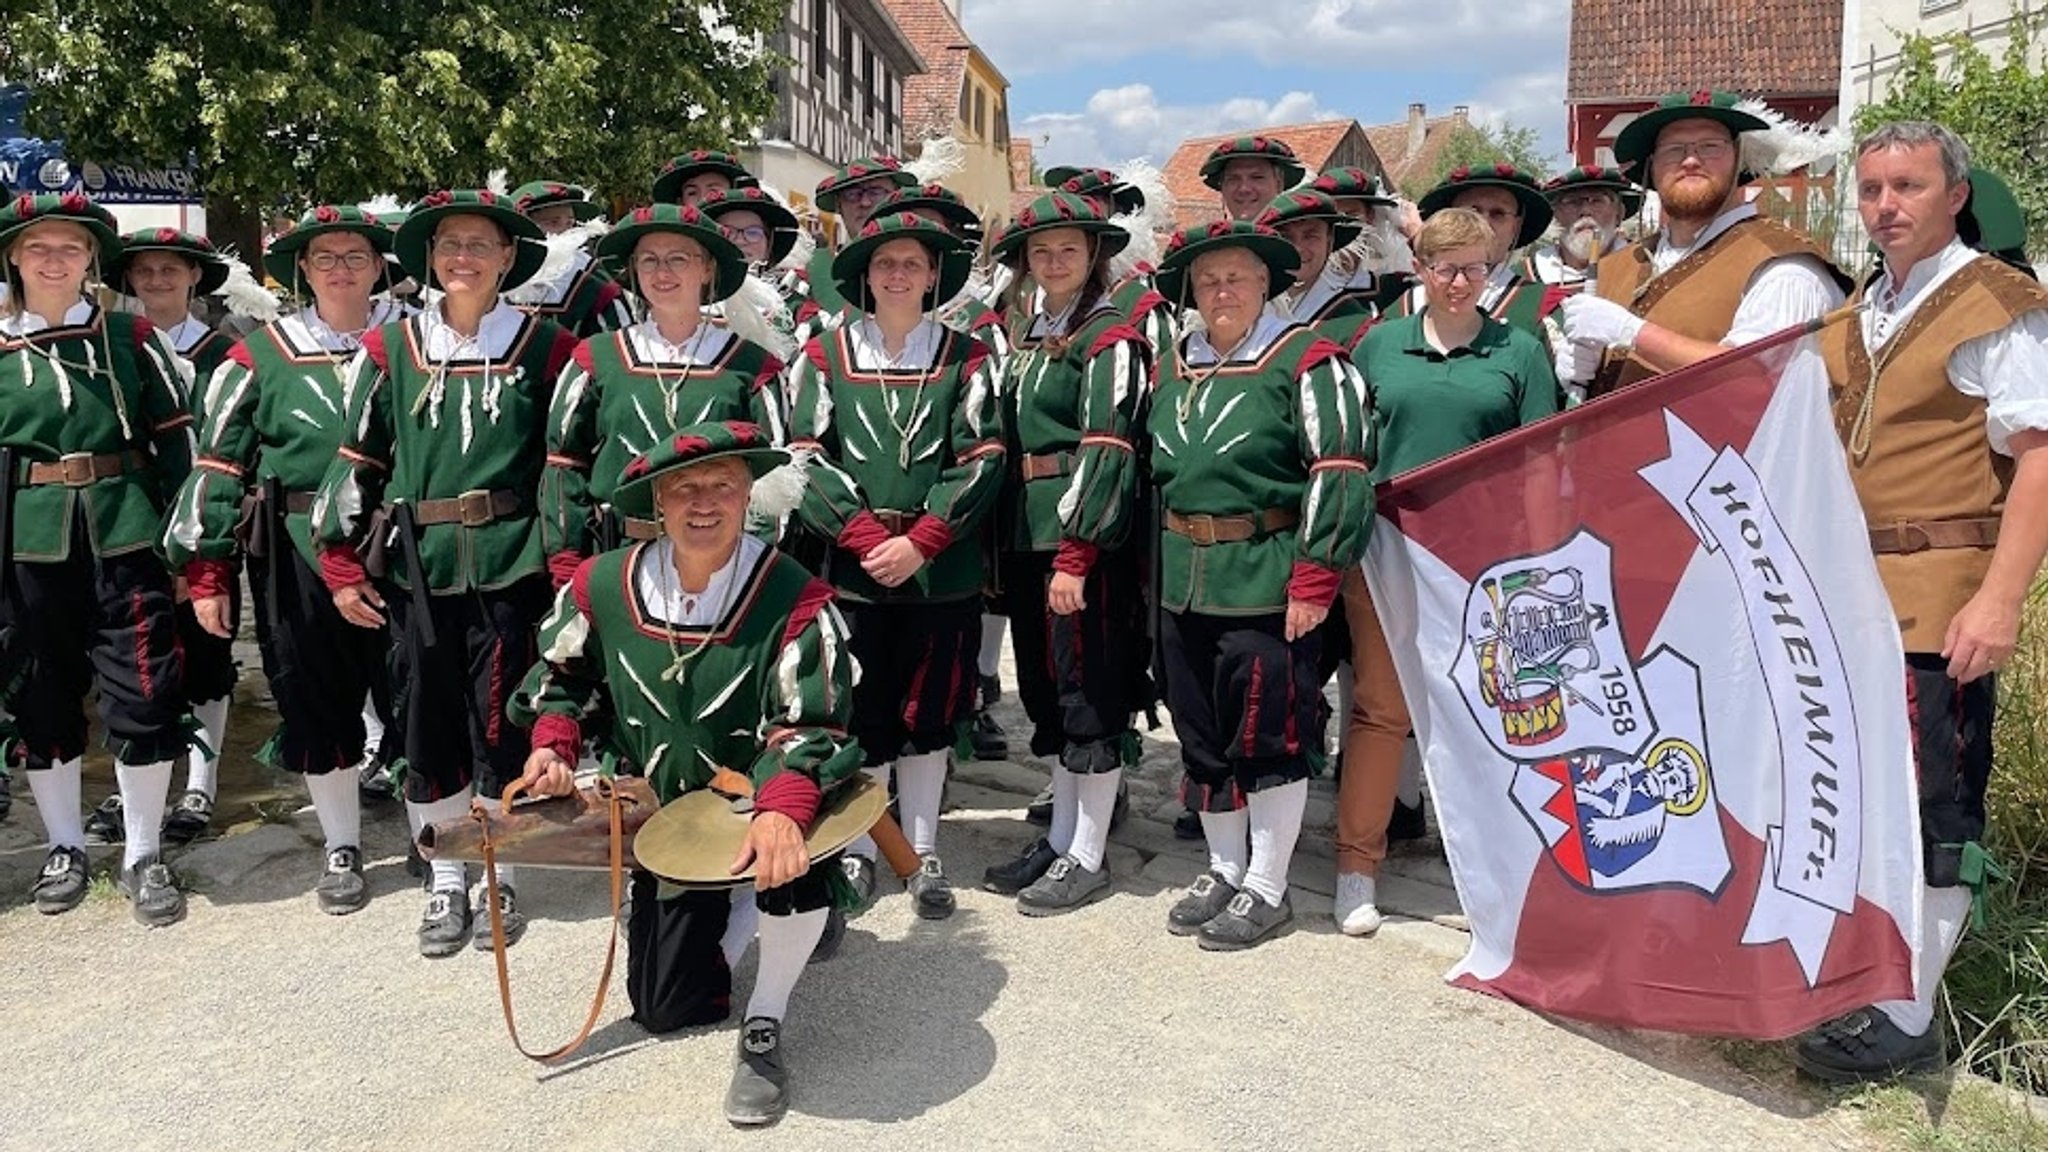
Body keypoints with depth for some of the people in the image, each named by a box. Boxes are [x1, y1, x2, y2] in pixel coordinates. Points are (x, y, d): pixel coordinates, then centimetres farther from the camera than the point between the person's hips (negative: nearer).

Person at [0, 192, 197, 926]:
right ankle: (65, 847, 27)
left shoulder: (131, 338, 4)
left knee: (143, 700, -1)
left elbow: (177, 442, 5)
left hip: (126, 542, -1)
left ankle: (143, 855, 14)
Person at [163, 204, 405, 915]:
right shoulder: (261, 355, 3)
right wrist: (206, 573, -1)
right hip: (298, 557, 0)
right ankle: (342, 849, 23)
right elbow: (217, 465, 3)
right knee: (315, 704, 6)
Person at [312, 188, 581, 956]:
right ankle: (445, 884, 24)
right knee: (427, 726, 9)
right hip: (417, 568, 2)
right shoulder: (389, 349, 5)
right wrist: (343, 567, 4)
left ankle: (502, 879, 22)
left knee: (501, 725, 4)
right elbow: (357, 460, 7)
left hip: (510, 566, -2)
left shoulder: (546, 349, 0)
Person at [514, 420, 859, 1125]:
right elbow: (561, 676, 8)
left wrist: (781, 809, -47)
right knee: (665, 1007, 7)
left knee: (791, 861, -41)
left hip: (769, 799, -4)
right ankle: (739, 909, 40)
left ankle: (764, 1028, -14)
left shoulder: (794, 598, -24)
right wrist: (553, 745, -10)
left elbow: (809, 726, -28)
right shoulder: (602, 586, -11)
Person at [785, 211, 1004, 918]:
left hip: (941, 566, 0)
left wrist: (920, 541, -12)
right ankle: (858, 849, 23)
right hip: (852, 565, 0)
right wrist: (865, 535, -13)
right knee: (859, 712, 6)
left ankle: (923, 853, 22)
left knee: (928, 713, 8)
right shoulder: (825, 355, 4)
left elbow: (981, 458, -3)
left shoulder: (965, 357, 4)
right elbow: (806, 455, -3)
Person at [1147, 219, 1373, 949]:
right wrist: (1161, 567, 16)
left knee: (1269, 736, 1)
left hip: (1266, 580, -6)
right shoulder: (1172, 368, 14)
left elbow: (1340, 474, -12)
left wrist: (1314, 581, -16)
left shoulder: (1305, 360, -7)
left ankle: (1268, 888, 16)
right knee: (1201, 735, 14)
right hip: (1183, 582, 7)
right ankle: (1224, 868, 31)